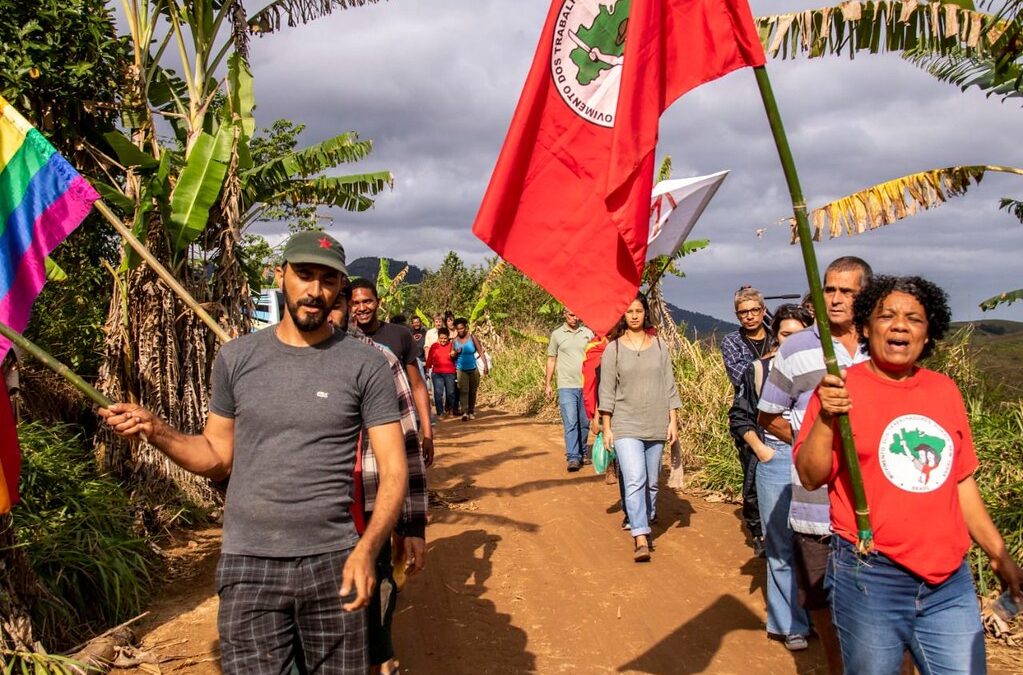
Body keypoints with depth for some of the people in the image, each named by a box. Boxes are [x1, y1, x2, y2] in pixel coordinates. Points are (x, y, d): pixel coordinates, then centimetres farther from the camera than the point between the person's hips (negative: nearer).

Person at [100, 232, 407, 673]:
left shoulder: (366, 366, -4)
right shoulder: (236, 358, 3)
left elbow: (393, 471, -6)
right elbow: (218, 457, 11)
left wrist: (366, 548, -21)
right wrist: (156, 431, -7)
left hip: (332, 562, -1)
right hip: (248, 563, 1)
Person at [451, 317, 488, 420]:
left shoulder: (472, 338, -3)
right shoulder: (455, 341, 3)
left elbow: (481, 351, -6)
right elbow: (452, 356, 9)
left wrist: (485, 365, -16)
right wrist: (456, 353, -14)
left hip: (473, 369, 0)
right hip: (461, 369, 0)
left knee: (472, 391, 9)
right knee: (463, 391, -14)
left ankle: (471, 412, 23)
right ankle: (464, 412, -22)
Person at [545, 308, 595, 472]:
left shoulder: (588, 333, 7)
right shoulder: (557, 334, 5)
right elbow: (551, 360, 9)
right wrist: (547, 384, 5)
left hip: (586, 386, 2)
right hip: (566, 386, -2)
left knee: (584, 423, 9)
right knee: (570, 423, -9)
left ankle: (582, 454, 23)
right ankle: (573, 458, -7)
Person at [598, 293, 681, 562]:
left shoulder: (659, 346, 6)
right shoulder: (613, 349, 0)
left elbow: (669, 386, 7)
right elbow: (607, 391, 1)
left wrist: (673, 421, 2)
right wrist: (607, 428, -1)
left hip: (656, 426, 3)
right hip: (626, 426, -3)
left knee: (651, 482, 10)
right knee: (634, 480, -15)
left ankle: (646, 524, 29)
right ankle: (640, 539, -16)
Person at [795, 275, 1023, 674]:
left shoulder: (945, 391, 8)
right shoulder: (842, 389, -6)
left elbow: (960, 480, 16)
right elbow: (811, 477, -10)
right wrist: (825, 419, -25)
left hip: (950, 581, 4)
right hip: (869, 578, -4)